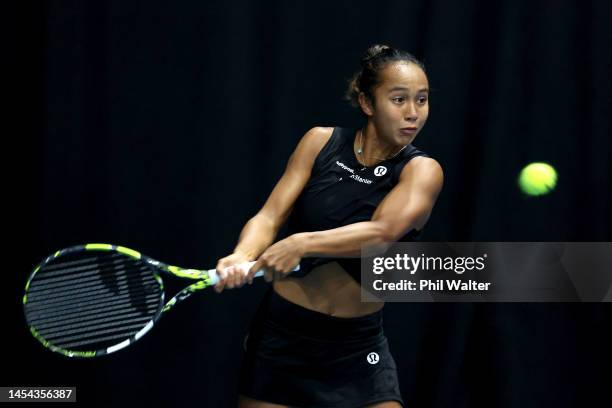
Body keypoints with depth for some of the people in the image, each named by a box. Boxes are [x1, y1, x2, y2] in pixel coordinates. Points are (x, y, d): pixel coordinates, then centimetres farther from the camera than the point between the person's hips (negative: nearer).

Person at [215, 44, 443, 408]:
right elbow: (269, 216, -8)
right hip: (282, 333, 1)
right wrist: (242, 257, -30)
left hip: (358, 348, -1)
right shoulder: (322, 142, -2)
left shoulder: (422, 171, -10)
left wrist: (302, 244, -41)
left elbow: (382, 233, -28)